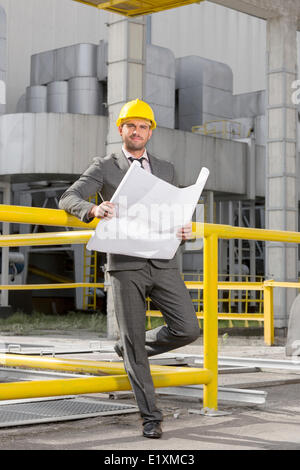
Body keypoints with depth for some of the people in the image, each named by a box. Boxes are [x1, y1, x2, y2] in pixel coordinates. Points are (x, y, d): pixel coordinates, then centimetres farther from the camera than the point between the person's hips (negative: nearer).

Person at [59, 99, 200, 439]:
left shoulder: (166, 170, 18)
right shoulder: (104, 167, 7)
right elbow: (68, 200, -5)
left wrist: (184, 232, -5)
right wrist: (94, 210, -28)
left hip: (162, 263, 3)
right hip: (126, 265, -3)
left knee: (187, 329, -8)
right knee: (134, 340, -2)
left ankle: (131, 348, 20)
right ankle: (150, 417, 10)